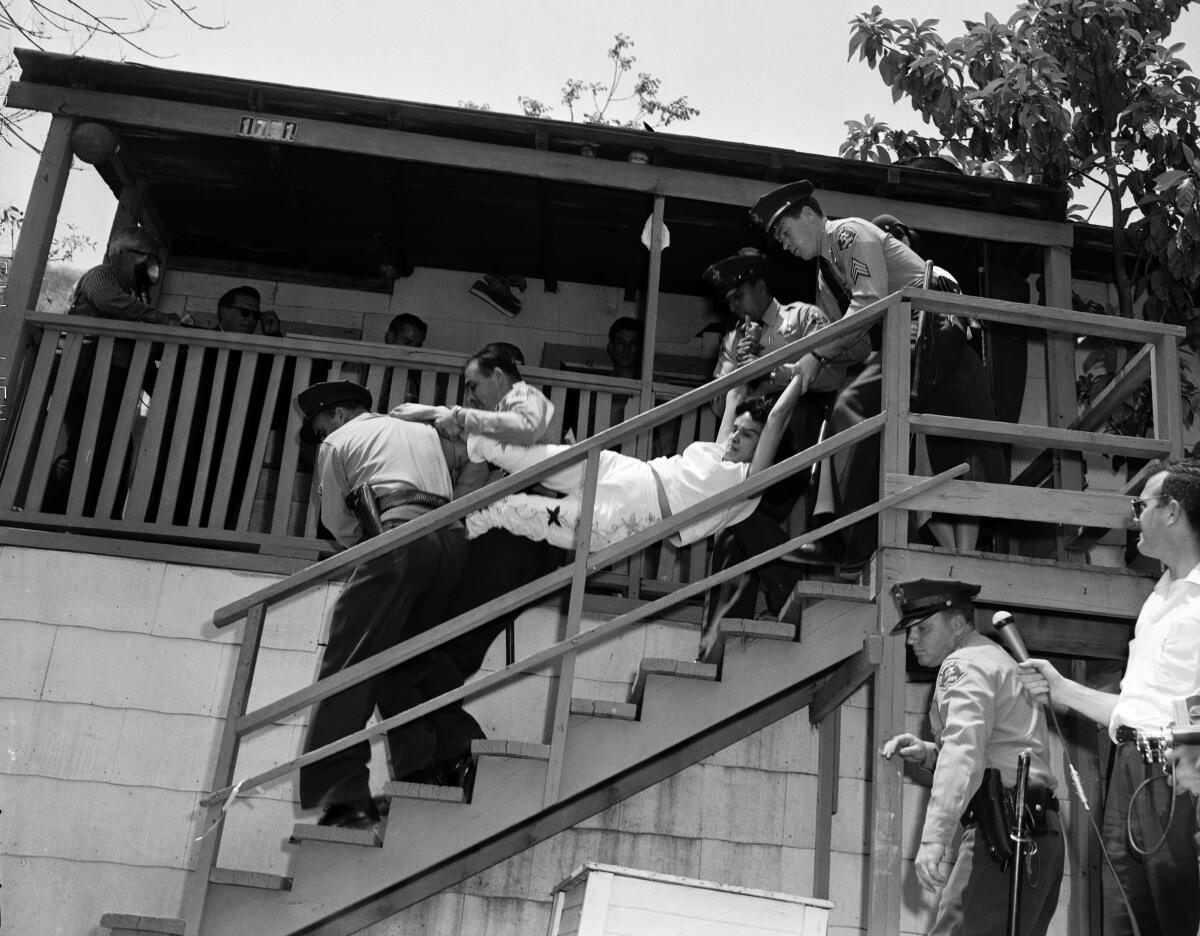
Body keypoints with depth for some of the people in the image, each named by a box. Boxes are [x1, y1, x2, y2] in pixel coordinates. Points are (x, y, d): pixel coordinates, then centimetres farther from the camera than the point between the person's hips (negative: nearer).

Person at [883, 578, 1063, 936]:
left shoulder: (964, 663, -4)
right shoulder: (997, 659, 27)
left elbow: (964, 750, -21)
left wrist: (935, 836, -30)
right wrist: (929, 754, 14)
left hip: (1005, 828, -10)